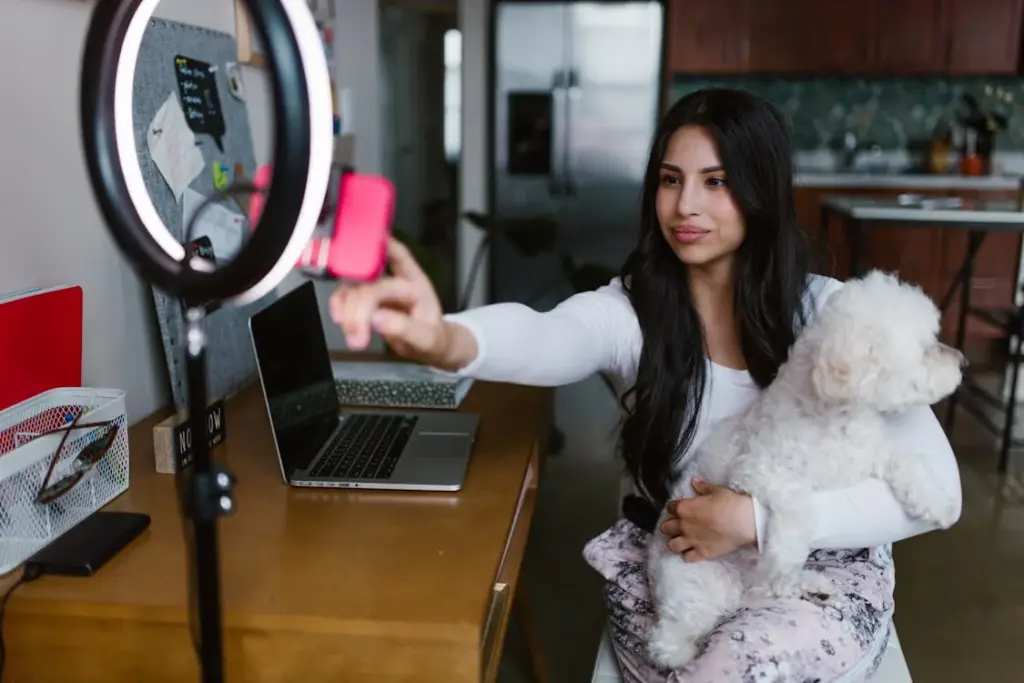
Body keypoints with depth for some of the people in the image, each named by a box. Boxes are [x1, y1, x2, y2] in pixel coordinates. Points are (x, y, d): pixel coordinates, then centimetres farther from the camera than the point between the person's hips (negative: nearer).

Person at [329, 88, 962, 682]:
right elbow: (546, 339, -34)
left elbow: (937, 488, -14)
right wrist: (445, 340, -58)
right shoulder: (628, 307, -10)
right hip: (671, 560, 1)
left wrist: (760, 518, -24)